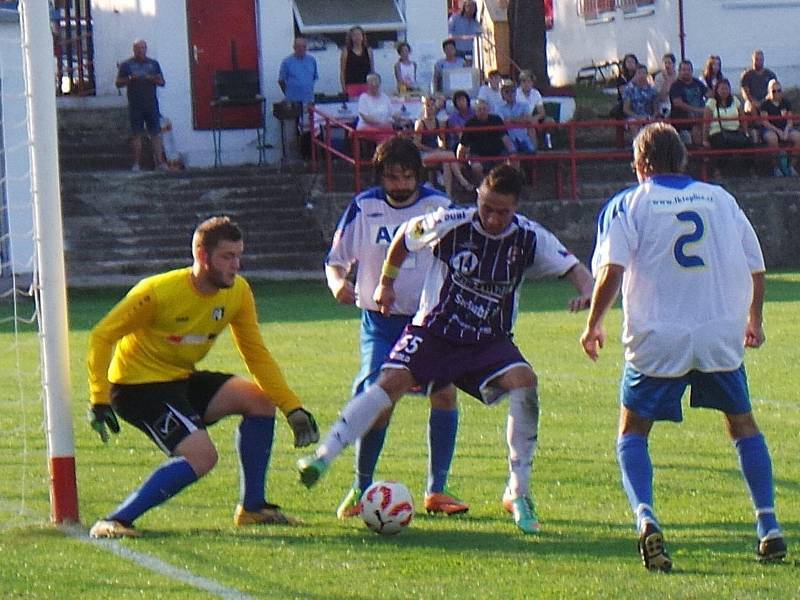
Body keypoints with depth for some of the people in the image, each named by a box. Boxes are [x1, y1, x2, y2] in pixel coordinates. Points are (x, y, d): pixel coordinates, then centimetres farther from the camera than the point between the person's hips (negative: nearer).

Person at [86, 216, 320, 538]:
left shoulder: (238, 292, -4)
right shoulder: (158, 291, -25)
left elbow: (256, 355, 5)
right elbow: (101, 337, -19)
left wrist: (293, 408, -3)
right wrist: (100, 401, -26)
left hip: (181, 379, 8)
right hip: (138, 386, -8)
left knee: (259, 400, 0)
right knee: (202, 456, -24)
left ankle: (252, 508, 10)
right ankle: (114, 522, -23)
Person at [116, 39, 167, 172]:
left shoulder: (153, 64, 14)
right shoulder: (126, 65, 7)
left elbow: (162, 82, 14)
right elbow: (118, 83, 4)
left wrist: (155, 80, -8)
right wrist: (130, 79, -14)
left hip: (151, 105, 1)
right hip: (135, 105, -1)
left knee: (155, 134, -3)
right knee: (136, 135, -2)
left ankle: (159, 162, -5)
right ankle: (136, 164, 1)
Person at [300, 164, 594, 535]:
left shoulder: (529, 238, -9)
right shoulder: (451, 224, -13)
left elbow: (573, 268, -7)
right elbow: (406, 236, 7)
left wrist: (587, 291, -29)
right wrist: (386, 282, 14)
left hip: (490, 341, 1)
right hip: (435, 330, -1)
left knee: (523, 380, -25)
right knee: (392, 381, -25)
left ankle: (519, 493, -16)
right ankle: (323, 456, -19)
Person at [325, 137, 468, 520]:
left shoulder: (438, 207, -1)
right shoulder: (364, 208, -1)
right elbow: (336, 260, 5)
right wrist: (338, 283, -17)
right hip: (380, 320, -1)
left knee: (444, 392, -13)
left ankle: (436, 490, -1)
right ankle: (361, 489, 3)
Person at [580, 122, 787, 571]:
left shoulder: (628, 205, 1)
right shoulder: (720, 199, 10)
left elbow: (612, 271, -12)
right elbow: (757, 269, 13)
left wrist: (594, 325, 1)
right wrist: (754, 320, 28)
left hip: (658, 339, -2)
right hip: (721, 339, 2)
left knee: (633, 431, 11)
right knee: (743, 424, 19)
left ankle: (645, 515, -14)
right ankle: (769, 525, 10)